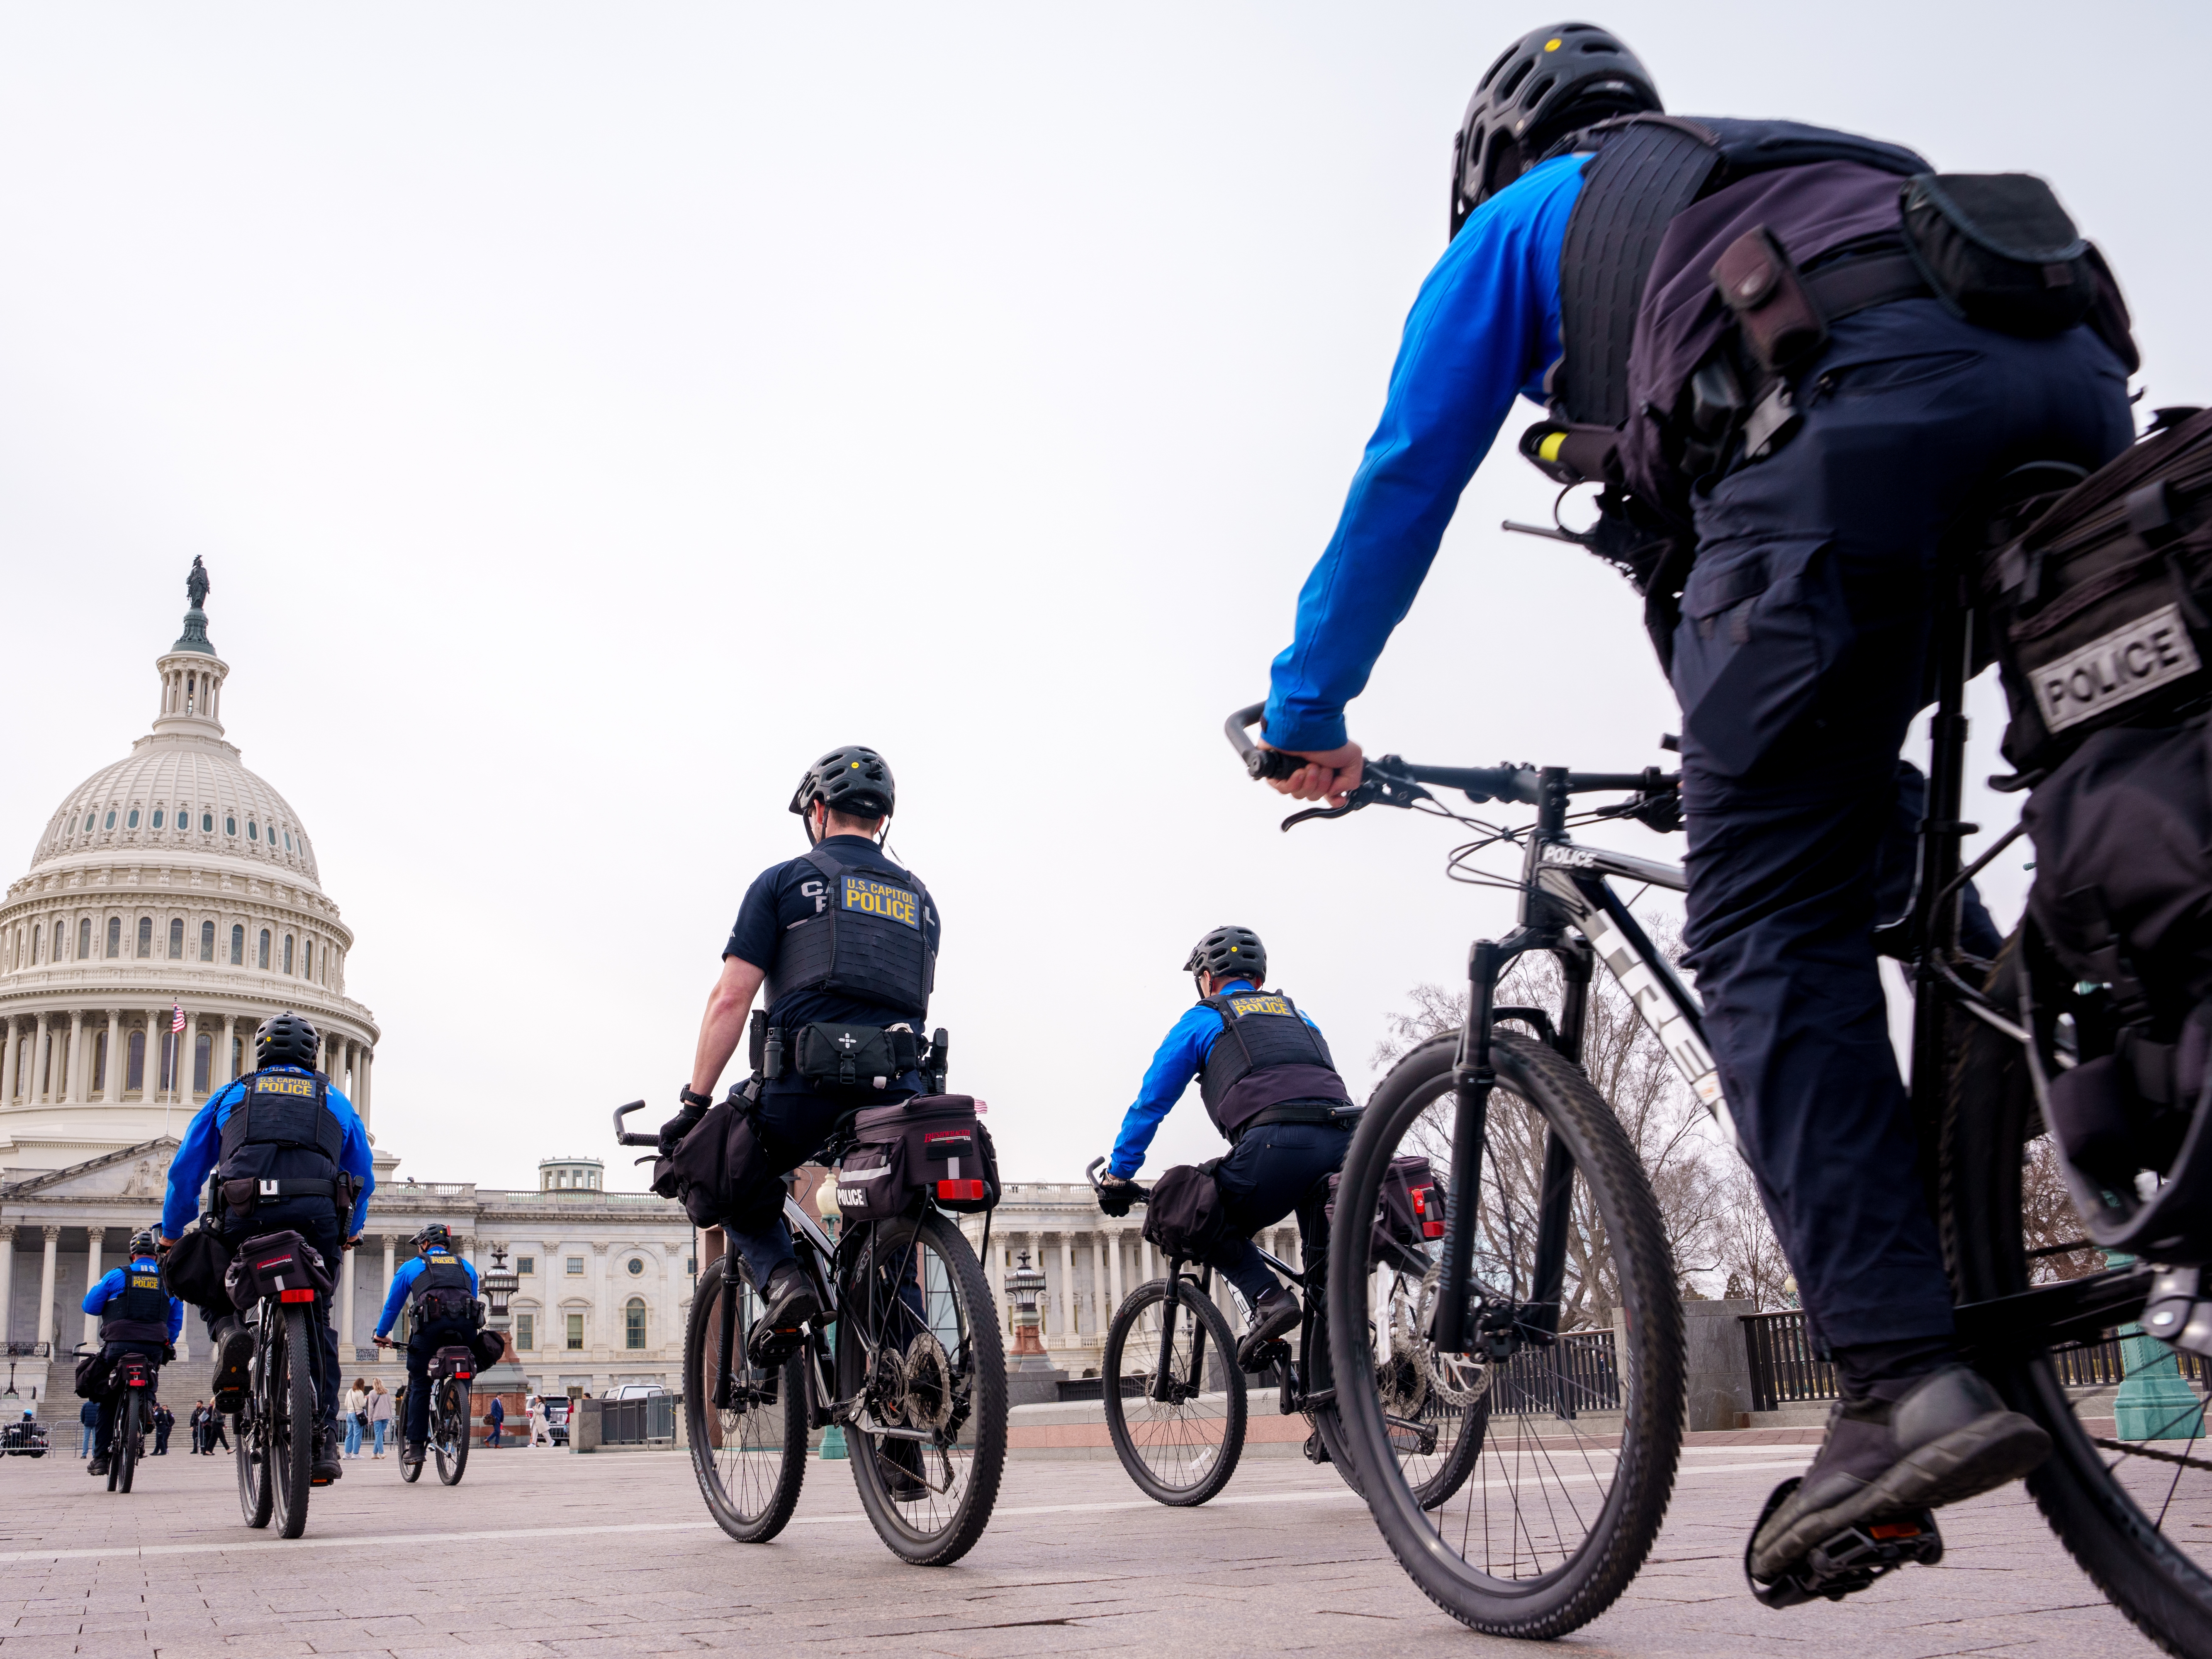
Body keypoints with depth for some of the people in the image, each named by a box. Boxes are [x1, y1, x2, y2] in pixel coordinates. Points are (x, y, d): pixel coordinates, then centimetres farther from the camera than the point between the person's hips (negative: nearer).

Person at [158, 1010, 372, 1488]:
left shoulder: (231, 1095, 23)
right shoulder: (335, 1100, 25)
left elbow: (186, 1169, 21)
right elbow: (364, 1176, 27)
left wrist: (170, 1234, 31)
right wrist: (350, 1234, 40)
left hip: (245, 1218, -1)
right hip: (318, 1220, 1)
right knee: (316, 1327, 14)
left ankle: (230, 1333, -9)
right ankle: (323, 1443, 2)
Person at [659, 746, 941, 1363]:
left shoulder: (784, 881, 9)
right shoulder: (920, 898, 23)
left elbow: (731, 997, 2)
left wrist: (694, 1104, 5)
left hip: (807, 1082, -3)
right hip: (897, 1092, 3)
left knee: (739, 1194, 24)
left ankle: (780, 1279, -3)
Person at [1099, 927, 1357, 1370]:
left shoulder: (1201, 1021, 21)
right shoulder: (1296, 1015, 35)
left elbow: (1149, 1104, 23)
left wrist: (1118, 1176, 31)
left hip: (1276, 1143, -5)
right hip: (1346, 1145, 5)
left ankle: (1268, 1299, -3)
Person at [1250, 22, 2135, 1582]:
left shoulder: (1526, 219, 28)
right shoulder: (1768, 160, 44)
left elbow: (1403, 480, 25)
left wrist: (1307, 710, 36)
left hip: (1846, 414, -6)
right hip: (2071, 382, 6)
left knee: (1768, 921, -4)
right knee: (1871, 856, 23)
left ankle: (1907, 1379, -13)